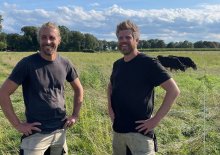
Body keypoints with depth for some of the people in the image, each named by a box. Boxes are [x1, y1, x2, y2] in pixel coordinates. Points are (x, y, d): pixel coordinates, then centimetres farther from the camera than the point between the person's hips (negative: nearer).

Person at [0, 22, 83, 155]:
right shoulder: (27, 64, -13)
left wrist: (75, 115, 7)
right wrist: (17, 124, -13)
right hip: (36, 133, -4)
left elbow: (79, 89, 14)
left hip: (60, 131, 4)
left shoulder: (65, 64, -1)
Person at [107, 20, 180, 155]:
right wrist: (110, 108, 10)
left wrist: (156, 120, -19)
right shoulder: (117, 64, 7)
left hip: (140, 131, -6)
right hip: (118, 130, 7)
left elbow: (174, 90, -18)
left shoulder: (148, 63, -13)